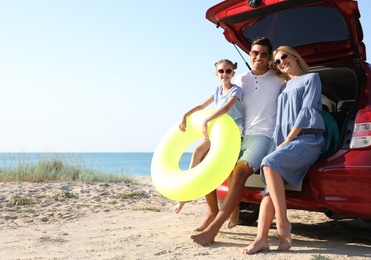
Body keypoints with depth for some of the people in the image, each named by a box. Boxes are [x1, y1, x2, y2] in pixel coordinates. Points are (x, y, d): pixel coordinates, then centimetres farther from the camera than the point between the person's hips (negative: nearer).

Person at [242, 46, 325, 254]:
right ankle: (262, 238, -28)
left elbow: (307, 111, -5)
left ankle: (283, 223, -28)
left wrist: (286, 141, -11)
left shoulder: (312, 78, 8)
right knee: (271, 185, -18)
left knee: (269, 163, -31)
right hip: (287, 141, 6)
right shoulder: (285, 88, 27)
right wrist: (278, 144, 6)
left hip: (307, 139, -6)